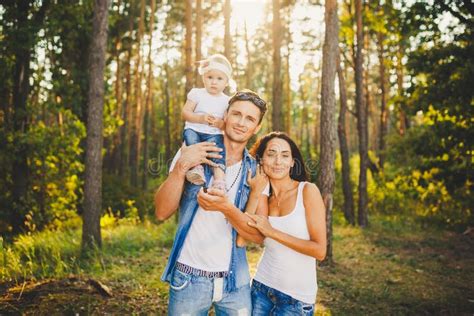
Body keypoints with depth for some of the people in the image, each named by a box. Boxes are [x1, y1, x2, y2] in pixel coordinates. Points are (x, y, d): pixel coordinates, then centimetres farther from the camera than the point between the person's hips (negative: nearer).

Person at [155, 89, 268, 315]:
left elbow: (259, 235, -7)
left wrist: (227, 208, -24)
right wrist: (181, 167, -24)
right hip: (189, 278, -1)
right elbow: (162, 212, -10)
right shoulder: (192, 153, -5)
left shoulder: (256, 171, -1)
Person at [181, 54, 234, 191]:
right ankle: (196, 166, -42)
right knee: (190, 136, -34)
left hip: (214, 134, 0)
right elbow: (184, 113, 1)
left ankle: (219, 176, -45)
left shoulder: (227, 101, 10)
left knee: (217, 143, -33)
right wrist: (201, 118, -16)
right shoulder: (197, 93, 9)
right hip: (194, 129, 1)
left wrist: (220, 123, -16)